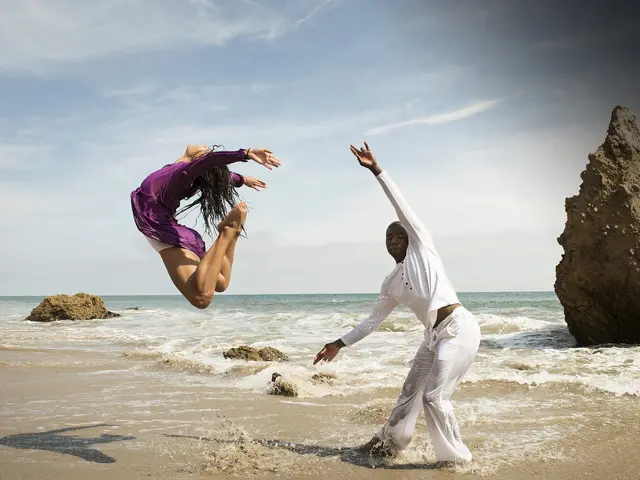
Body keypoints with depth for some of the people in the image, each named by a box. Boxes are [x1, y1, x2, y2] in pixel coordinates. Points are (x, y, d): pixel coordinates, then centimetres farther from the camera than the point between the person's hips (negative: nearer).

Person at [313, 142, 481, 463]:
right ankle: (390, 442, 38)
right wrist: (341, 343, 20)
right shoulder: (390, 285, 17)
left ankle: (457, 459, 5)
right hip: (435, 335, 8)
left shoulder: (422, 247, 1)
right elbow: (374, 320, 22)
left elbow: (401, 207, -7)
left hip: (458, 328, -8)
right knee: (410, 391, 18)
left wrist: (377, 171, -12)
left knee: (434, 396, -12)